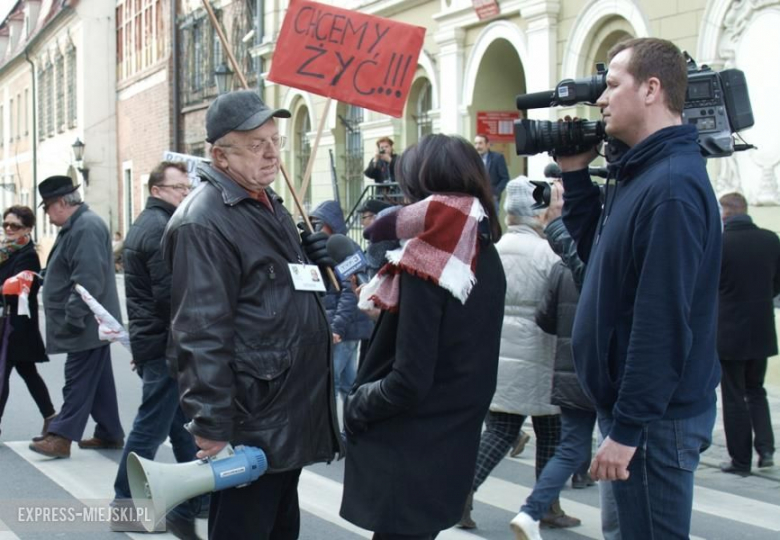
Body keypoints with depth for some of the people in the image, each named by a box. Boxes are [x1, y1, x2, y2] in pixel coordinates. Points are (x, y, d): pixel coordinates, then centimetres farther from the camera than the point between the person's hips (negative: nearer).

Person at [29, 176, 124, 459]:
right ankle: (109, 434, 19)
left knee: (78, 381, -6)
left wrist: (72, 319, -25)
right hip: (89, 325, 10)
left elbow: (88, 280, -26)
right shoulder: (75, 226, 15)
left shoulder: (87, 227, -19)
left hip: (85, 325, -10)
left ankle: (61, 437, -4)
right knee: (98, 380, 13)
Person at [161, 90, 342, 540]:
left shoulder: (269, 204, 15)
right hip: (250, 424, -10)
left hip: (290, 415, 10)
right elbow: (201, 334, -23)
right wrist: (211, 426, -25)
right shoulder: (203, 223, -18)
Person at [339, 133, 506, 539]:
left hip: (409, 452, -8)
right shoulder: (486, 258, 5)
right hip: (451, 444, 8)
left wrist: (356, 407, -6)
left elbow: (409, 381, -22)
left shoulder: (428, 264, -20)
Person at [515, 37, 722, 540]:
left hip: (654, 416, -10)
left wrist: (628, 427, -23)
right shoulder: (645, 174, 11)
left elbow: (662, 322, -25)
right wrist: (576, 175, 11)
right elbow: (599, 253, 21)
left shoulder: (671, 187, -21)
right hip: (637, 405, 10)